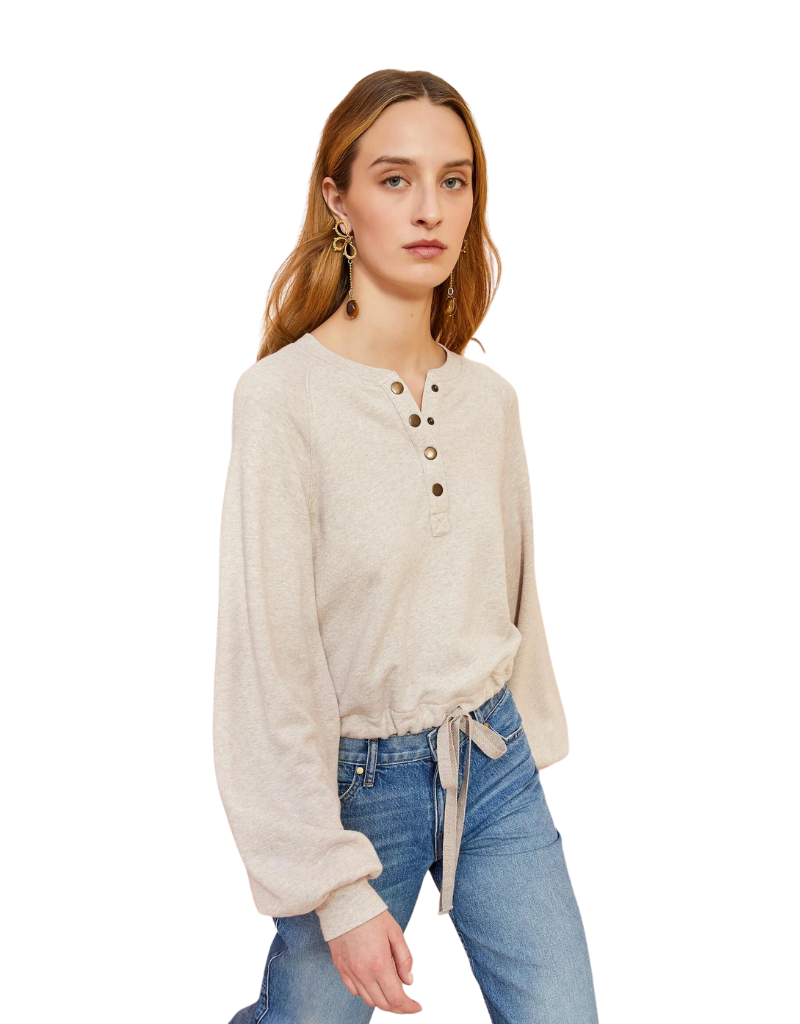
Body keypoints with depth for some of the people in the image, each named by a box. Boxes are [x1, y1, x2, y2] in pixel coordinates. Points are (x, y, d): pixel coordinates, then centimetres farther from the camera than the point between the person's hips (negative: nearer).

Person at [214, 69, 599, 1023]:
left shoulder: (490, 397, 0)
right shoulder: (282, 397, -17)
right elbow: (271, 658, -17)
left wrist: (525, 744, 16)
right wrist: (339, 889, -17)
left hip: (493, 763, 5)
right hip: (355, 777, -4)